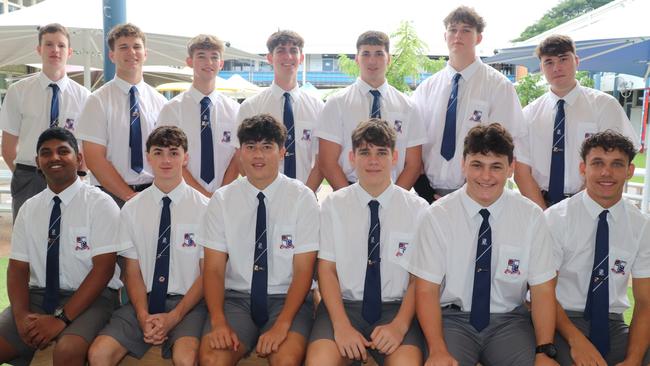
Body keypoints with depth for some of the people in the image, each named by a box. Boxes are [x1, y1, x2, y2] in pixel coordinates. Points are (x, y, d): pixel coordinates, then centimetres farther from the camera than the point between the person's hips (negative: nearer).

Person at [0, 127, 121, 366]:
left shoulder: (100, 204, -7)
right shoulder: (29, 209, 9)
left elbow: (103, 268, -12)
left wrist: (62, 318, -19)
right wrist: (21, 315, -12)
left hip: (90, 297, -5)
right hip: (39, 295, 5)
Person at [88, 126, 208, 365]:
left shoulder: (203, 208, -3)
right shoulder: (131, 209, 5)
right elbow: (132, 271, 6)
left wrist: (174, 316, -11)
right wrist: (143, 315, -11)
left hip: (187, 302, -2)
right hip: (144, 300, 3)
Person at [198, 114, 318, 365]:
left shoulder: (302, 198, -3)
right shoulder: (221, 200, 3)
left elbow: (303, 271, -5)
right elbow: (214, 269, 0)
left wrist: (282, 324, -17)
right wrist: (218, 322, -16)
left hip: (286, 298, -1)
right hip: (236, 297, 1)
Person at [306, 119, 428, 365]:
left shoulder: (417, 209, 1)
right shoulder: (333, 205, 2)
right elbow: (326, 270, 0)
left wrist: (399, 325, -14)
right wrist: (341, 325, -14)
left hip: (396, 307, 0)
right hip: (344, 303, 1)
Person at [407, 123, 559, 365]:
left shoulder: (531, 216, -3)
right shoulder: (438, 215, -7)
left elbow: (543, 291, -2)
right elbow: (426, 290, -8)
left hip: (509, 320, 2)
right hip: (453, 318, -1)